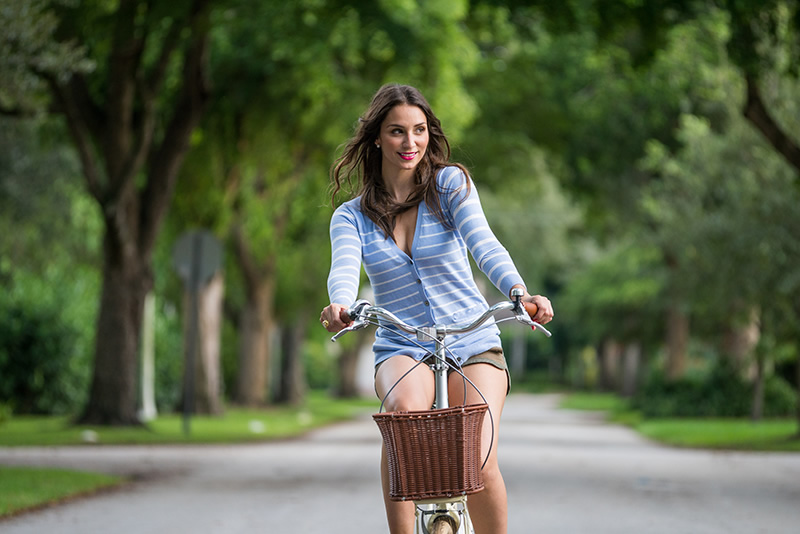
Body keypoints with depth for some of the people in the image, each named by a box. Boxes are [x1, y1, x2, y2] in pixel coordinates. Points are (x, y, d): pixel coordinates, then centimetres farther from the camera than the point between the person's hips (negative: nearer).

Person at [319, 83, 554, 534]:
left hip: (473, 345, 0)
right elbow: (344, 268, -15)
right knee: (404, 407, -36)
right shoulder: (352, 216, 5)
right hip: (402, 350, 1)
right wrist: (339, 307, -40)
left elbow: (484, 243, -16)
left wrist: (519, 291, -36)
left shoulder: (451, 184, 1)